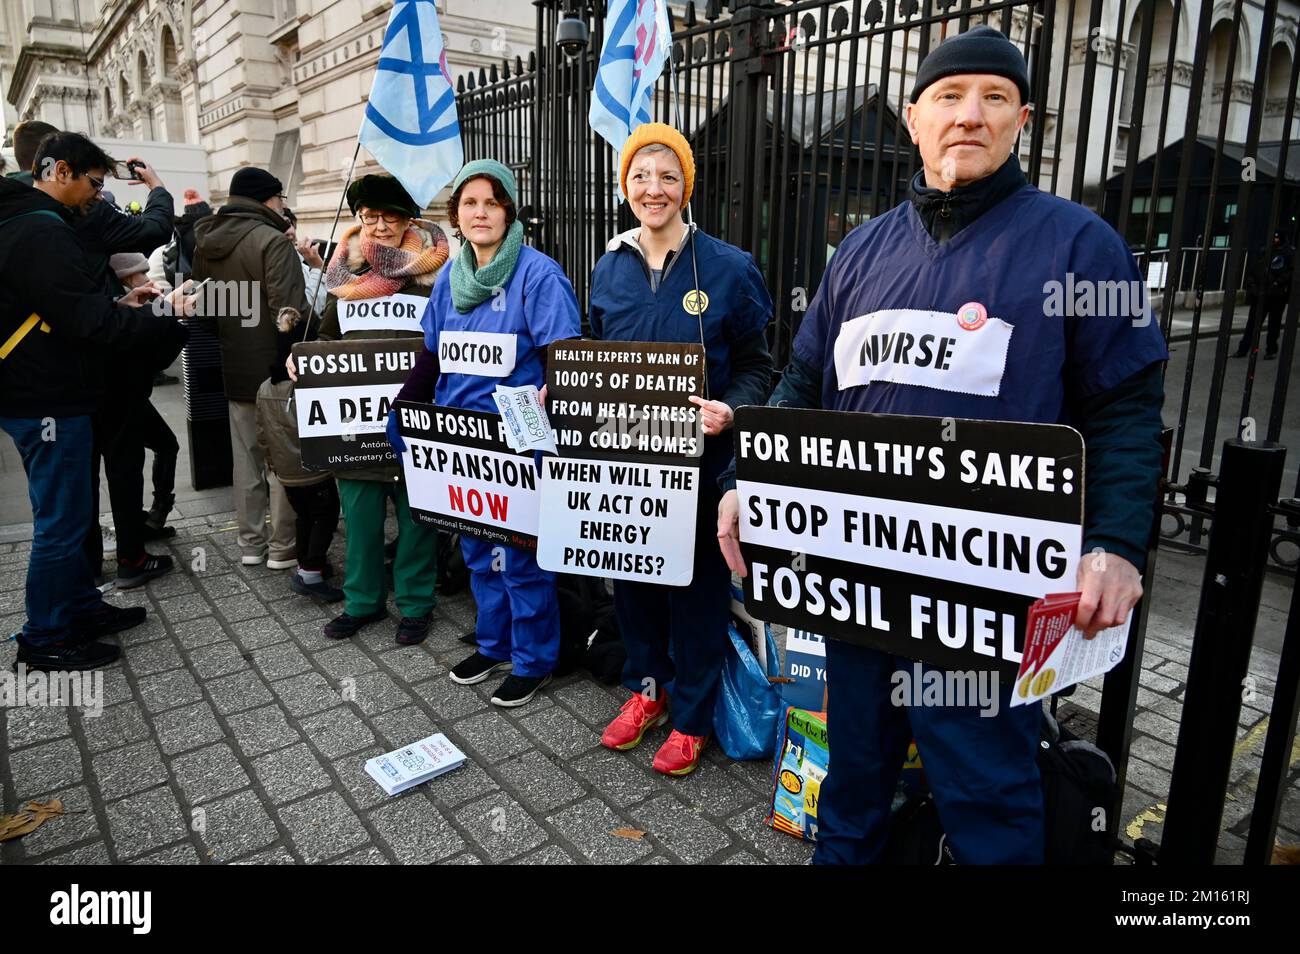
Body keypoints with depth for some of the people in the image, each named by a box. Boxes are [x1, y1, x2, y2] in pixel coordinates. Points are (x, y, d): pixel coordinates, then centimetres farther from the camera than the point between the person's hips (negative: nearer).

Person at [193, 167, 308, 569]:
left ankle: (250, 543, 21)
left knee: (246, 458, 14)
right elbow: (289, 311, -22)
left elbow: (199, 304, 18)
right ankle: (284, 547, 7)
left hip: (234, 369, 7)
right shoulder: (273, 241, -15)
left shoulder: (206, 242, 10)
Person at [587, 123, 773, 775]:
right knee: (630, 570, 15)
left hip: (696, 459, -4)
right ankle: (647, 685, 38)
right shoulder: (608, 271, 7)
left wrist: (729, 410, -22)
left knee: (695, 583, 7)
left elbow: (755, 366, -3)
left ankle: (691, 714, 26)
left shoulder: (729, 269, -6)